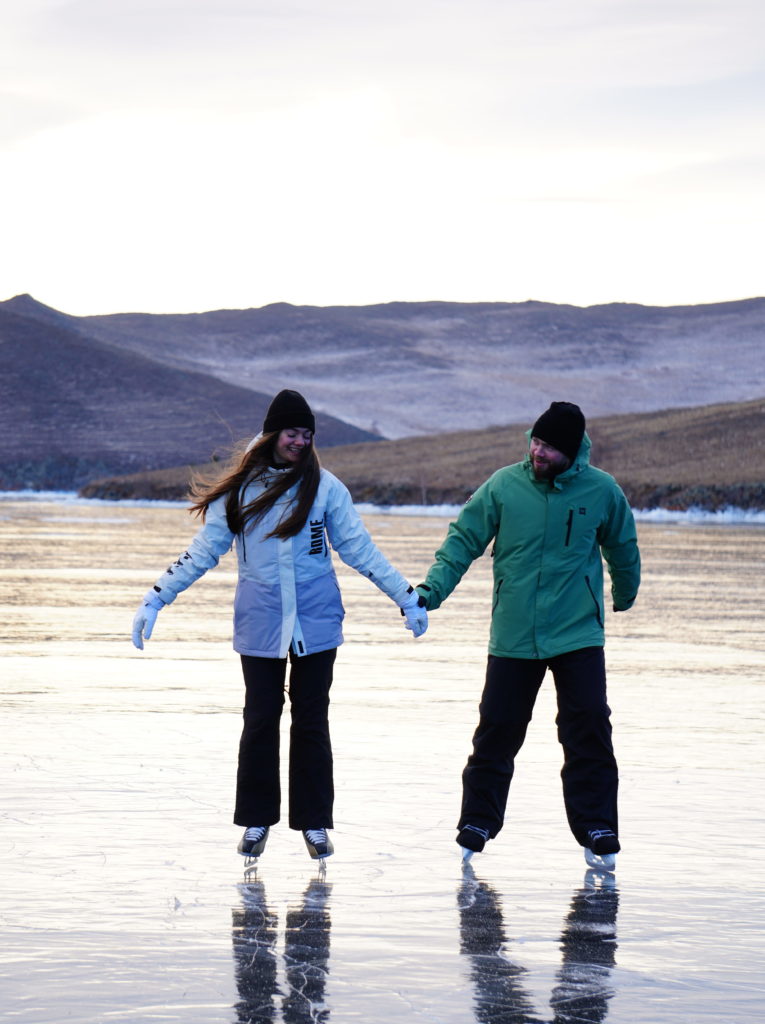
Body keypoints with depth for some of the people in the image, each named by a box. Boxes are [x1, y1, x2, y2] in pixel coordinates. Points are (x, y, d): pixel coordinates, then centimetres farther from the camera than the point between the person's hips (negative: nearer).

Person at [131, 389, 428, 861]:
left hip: (315, 622, 0)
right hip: (260, 622, 0)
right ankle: (257, 820, 14)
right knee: (260, 718, 3)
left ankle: (315, 822, 12)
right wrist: (157, 599, -2)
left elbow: (360, 549, 4)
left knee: (311, 718, 4)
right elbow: (204, 551, 3)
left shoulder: (325, 487, 0)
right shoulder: (240, 489, 0)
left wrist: (407, 596, 0)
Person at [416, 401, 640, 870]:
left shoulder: (602, 491, -3)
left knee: (589, 732, -5)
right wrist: (432, 589, -11)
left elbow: (623, 549, 14)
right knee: (496, 731, 5)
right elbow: (463, 539, 1)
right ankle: (477, 824, 18)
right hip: (513, 637, 1)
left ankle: (597, 831, 3)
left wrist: (624, 597, 29)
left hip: (579, 637, -1)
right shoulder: (503, 486, -4)